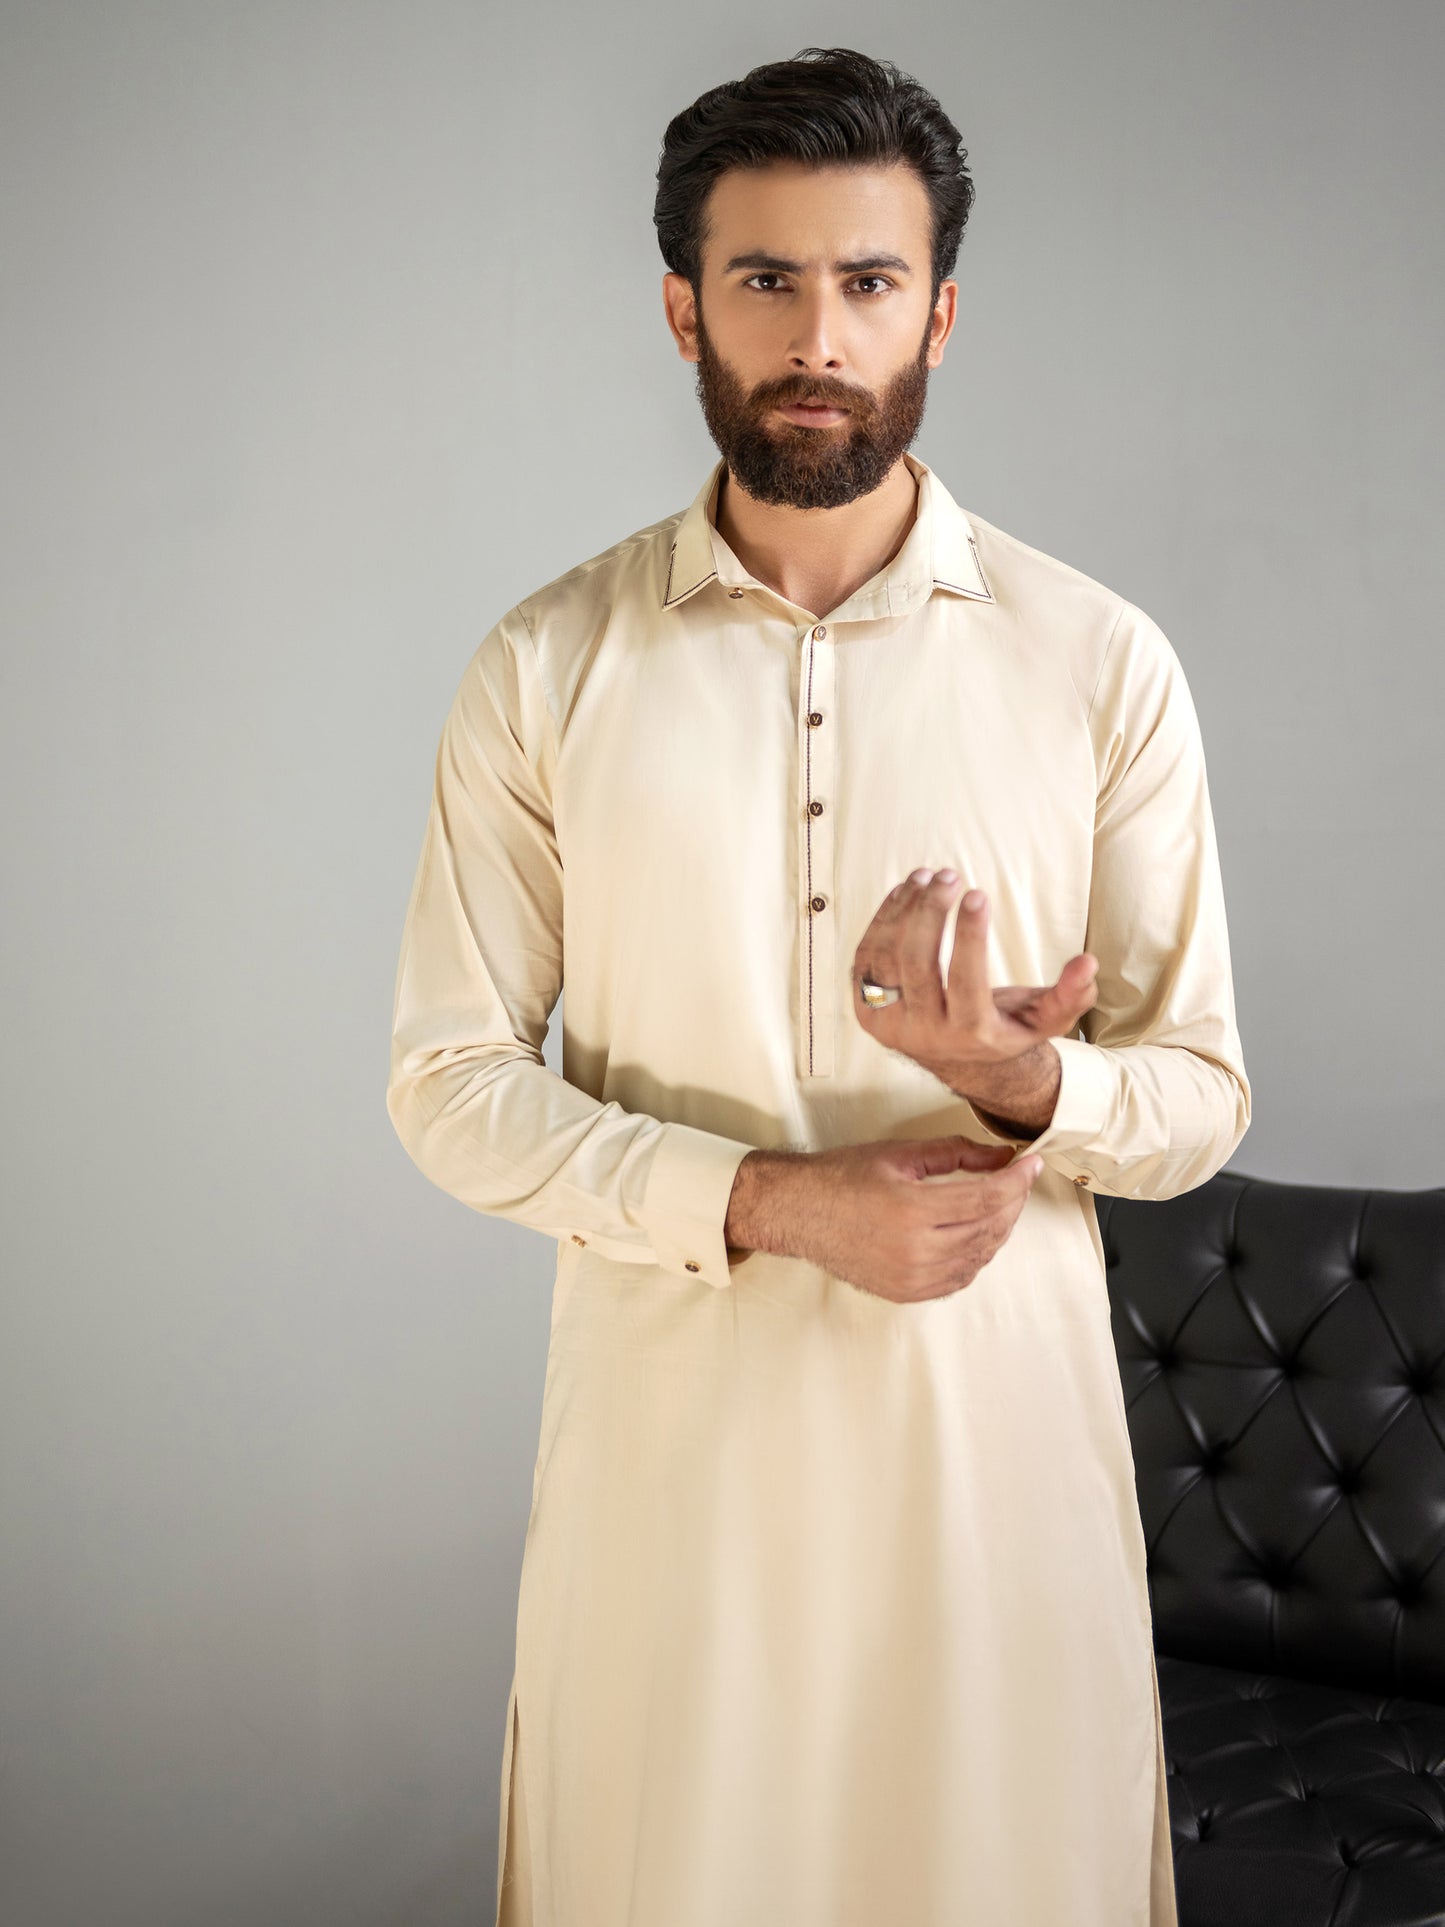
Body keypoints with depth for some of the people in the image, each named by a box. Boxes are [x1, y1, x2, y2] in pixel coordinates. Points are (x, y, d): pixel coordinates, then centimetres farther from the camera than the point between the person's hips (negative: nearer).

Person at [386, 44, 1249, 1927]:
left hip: (1002, 1417, 0)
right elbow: (449, 1082, -2)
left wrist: (1028, 1082, -20)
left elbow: (1199, 1095, 2)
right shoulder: (546, 670, -2)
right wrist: (772, 1202, -15)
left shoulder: (1103, 666, -2)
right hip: (670, 1423, 0)